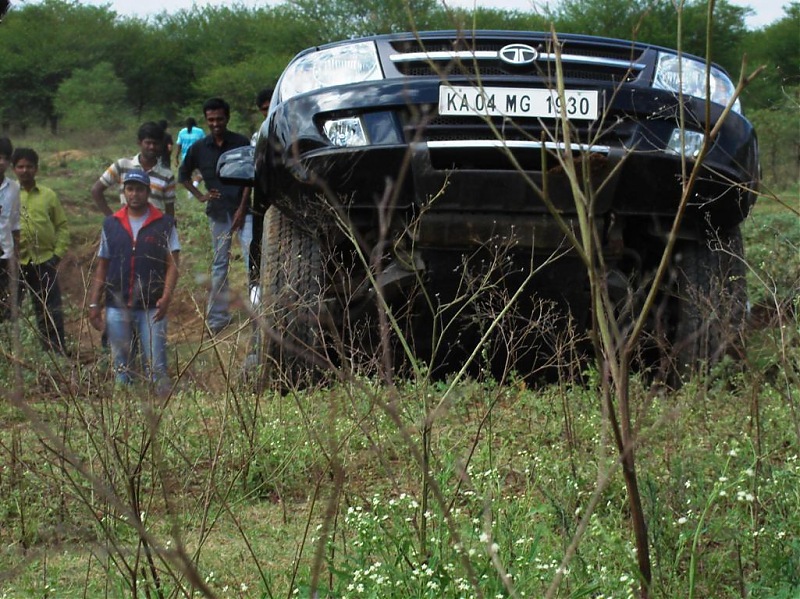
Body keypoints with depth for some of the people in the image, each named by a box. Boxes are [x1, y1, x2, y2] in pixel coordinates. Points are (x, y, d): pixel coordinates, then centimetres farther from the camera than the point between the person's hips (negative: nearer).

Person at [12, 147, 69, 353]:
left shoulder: (48, 195, 7)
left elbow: (62, 226, 8)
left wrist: (58, 253, -2)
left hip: (44, 262, 0)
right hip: (14, 263, 0)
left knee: (50, 312, 5)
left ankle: (56, 352, 12)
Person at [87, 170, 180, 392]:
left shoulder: (164, 224, 2)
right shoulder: (111, 224, 10)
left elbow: (172, 264, -1)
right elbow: (101, 267, 13)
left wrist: (166, 296, -16)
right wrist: (94, 304, 6)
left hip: (151, 308, -3)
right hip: (117, 307, 3)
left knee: (156, 366, -7)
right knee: (121, 367, 7)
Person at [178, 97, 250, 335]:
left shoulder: (241, 143, -1)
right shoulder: (199, 148, 6)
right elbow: (183, 175, 20)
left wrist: (242, 209, -9)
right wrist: (200, 196, 7)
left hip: (242, 208, -2)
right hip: (218, 212, 2)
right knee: (219, 263, 5)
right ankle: (218, 316, 9)